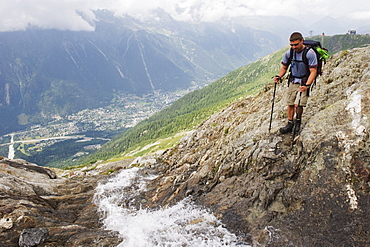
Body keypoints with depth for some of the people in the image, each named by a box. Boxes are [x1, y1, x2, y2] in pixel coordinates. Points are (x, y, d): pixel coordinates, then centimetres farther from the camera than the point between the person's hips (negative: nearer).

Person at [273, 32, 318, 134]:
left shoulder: (310, 54, -17)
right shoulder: (289, 53, -3)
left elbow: (313, 71, -17)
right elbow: (284, 68, 11)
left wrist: (307, 85, -31)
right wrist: (278, 77, -9)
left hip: (304, 82, -5)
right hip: (293, 81, 5)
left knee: (298, 105, -13)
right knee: (290, 103, 6)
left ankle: (298, 121, 15)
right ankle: (290, 124, 21)